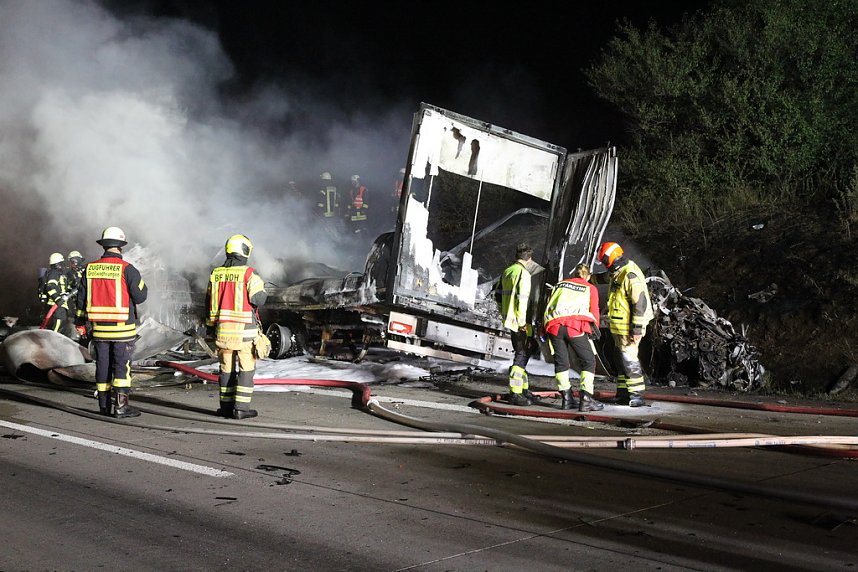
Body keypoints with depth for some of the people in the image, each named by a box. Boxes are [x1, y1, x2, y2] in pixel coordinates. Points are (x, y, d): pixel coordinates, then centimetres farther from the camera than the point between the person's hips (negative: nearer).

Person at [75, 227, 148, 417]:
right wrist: (142, 285, 11)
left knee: (103, 364, 12)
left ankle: (104, 405, 18)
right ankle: (120, 406, -1)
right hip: (123, 328, -5)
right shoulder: (127, 269, -11)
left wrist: (80, 321, 19)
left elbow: (81, 297, 10)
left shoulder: (90, 268, 5)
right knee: (122, 365, 0)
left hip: (99, 328, 5)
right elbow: (140, 296, -10)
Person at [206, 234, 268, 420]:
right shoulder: (248, 274, -11)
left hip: (223, 328, 5)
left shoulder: (216, 274, 6)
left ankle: (226, 406, 17)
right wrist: (262, 288, 6)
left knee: (226, 367, 13)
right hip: (244, 329, -5)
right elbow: (258, 299, -16)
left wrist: (211, 324, 23)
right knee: (246, 368, 2)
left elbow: (209, 301, 12)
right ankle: (241, 408, 0)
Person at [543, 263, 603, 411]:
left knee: (561, 361, 13)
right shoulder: (590, 288, 18)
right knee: (588, 360, 3)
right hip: (575, 325, -4)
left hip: (553, 325, 4)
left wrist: (544, 328, 22)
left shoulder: (560, 284, 26)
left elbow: (549, 305, 20)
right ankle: (586, 399, -7)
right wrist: (595, 328, 25)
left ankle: (566, 398, 11)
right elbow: (594, 311, 11)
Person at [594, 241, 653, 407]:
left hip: (628, 328, -10)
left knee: (629, 359, -8)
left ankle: (637, 395, -4)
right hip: (618, 326, 10)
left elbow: (640, 303, -24)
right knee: (622, 359, 14)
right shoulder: (617, 272, 11)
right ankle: (623, 393, 21)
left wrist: (637, 329, -24)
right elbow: (605, 277, 38)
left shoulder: (630, 275, -21)